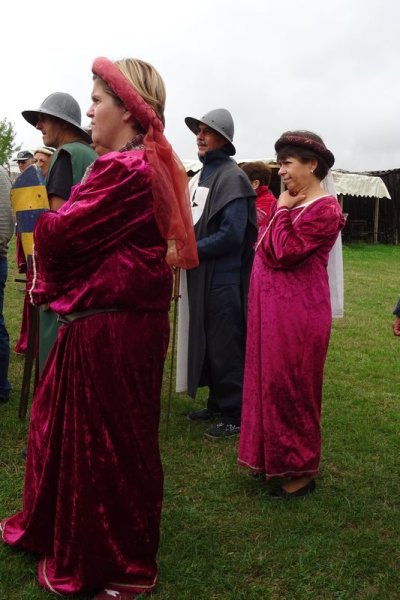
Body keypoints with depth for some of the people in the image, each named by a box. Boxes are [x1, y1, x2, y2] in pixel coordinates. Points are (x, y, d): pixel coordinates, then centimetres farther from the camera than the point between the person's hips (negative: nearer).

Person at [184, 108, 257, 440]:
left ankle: (235, 415, 10)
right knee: (206, 343, 15)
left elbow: (232, 234, -21)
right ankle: (217, 403, 29)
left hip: (223, 278, -9)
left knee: (225, 347, -2)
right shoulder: (199, 176, 15)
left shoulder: (231, 177, -12)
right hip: (200, 276, 9)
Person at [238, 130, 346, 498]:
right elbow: (267, 248, 17)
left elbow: (283, 253, -21)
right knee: (271, 384, 15)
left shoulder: (324, 209, -14)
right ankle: (273, 457, 30)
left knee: (290, 389, -1)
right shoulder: (293, 204, 14)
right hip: (273, 311, 9)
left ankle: (301, 471, 15)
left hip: (298, 315, -9)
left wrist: (281, 211, -12)